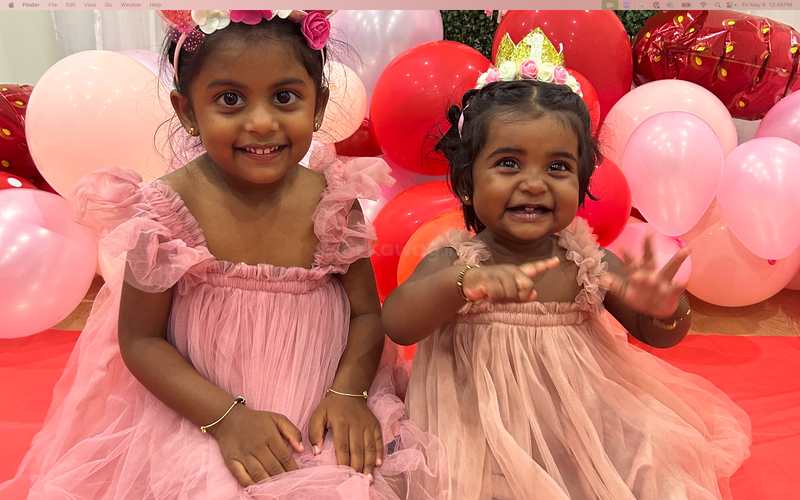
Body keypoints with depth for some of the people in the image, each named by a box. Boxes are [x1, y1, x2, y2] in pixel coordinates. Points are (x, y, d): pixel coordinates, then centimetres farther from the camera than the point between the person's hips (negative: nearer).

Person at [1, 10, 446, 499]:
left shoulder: (333, 202, -9)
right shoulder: (168, 210, -14)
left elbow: (367, 313, 0)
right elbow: (140, 339, -8)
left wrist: (348, 392, -16)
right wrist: (228, 417, -17)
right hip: (201, 421, -1)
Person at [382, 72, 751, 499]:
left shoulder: (591, 264, -4)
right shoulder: (452, 263, -12)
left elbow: (655, 335, 3)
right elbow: (397, 326, -26)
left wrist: (667, 310, -21)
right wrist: (462, 282, -44)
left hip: (583, 428, 3)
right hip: (484, 441, -2)